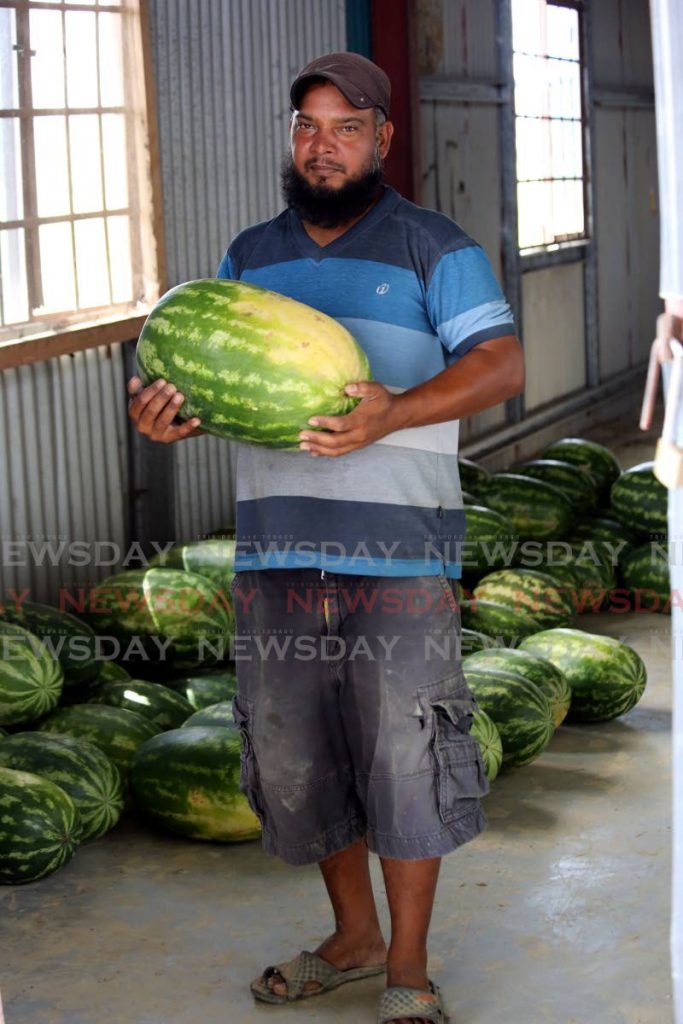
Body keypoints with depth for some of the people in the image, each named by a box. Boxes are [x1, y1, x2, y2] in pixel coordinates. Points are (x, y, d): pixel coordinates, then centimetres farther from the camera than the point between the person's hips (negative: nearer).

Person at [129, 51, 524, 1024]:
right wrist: (167, 416, -8)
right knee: (292, 757, 11)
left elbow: (501, 364, -9)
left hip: (397, 554, -4)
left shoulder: (433, 247, 2)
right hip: (275, 553, 5)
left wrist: (393, 414, -27)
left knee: (404, 758, -2)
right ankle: (353, 937, 31)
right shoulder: (249, 256, 16)